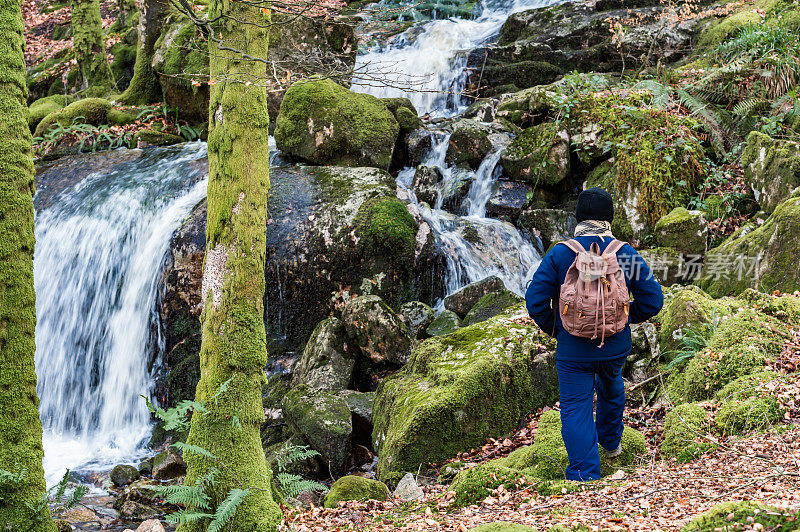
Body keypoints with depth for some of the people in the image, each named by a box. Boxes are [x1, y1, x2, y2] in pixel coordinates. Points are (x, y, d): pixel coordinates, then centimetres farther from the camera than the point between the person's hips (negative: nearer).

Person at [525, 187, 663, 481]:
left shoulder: (560, 253, -12)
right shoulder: (626, 253, -7)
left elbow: (535, 301, -13)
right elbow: (653, 299, -5)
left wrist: (554, 329, 4)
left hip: (573, 349, -3)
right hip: (616, 347, 3)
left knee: (576, 410, 4)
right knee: (611, 388, 31)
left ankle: (584, 475, -2)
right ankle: (611, 442, 52)